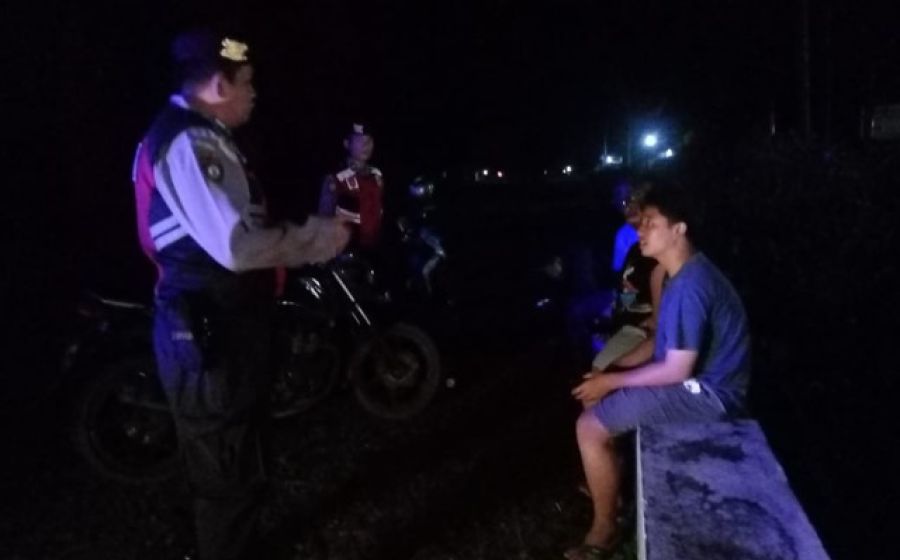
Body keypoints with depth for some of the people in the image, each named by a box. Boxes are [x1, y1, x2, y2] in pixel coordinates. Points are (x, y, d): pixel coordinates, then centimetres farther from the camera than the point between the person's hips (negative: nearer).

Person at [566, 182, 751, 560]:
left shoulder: (689, 286, -26)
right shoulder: (685, 273, 7)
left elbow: (676, 370, -25)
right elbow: (666, 344, 14)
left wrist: (612, 382, -14)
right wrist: (610, 369, 6)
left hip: (706, 393, -10)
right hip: (697, 378, 10)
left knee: (590, 428, -14)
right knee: (594, 394, 16)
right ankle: (609, 480, 29)